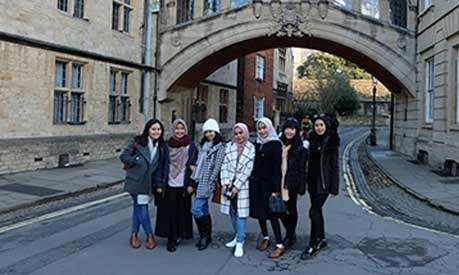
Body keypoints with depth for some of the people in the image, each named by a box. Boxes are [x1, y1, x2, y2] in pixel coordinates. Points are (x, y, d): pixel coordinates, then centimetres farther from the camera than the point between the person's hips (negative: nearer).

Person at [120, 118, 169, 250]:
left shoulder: (162, 146, 5)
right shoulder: (138, 142, -8)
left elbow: (163, 166, 9)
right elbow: (123, 156, -5)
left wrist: (159, 184, 6)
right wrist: (137, 162, -14)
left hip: (148, 182, 4)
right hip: (136, 181, -4)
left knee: (138, 208, 11)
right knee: (142, 208, -2)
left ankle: (134, 235, 24)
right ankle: (150, 236, 12)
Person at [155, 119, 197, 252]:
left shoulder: (191, 146, 1)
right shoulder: (167, 145, 5)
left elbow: (194, 166, 1)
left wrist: (191, 184, -7)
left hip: (183, 184, -1)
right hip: (169, 184, 1)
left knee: (182, 211, 6)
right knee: (170, 211, 1)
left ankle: (180, 234, 23)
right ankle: (172, 239, 9)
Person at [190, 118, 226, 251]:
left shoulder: (220, 147, -5)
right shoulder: (202, 145, 16)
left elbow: (216, 167, -10)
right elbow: (198, 164, 15)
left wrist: (209, 184, -15)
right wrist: (193, 182, 10)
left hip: (206, 183, -6)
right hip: (198, 181, 6)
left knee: (196, 210, -10)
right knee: (203, 211, 10)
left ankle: (205, 236, 4)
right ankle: (206, 236, 19)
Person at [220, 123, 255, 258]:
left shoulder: (251, 148, -2)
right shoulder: (229, 146, 6)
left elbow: (247, 170, -7)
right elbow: (225, 165, 4)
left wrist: (237, 186, -11)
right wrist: (225, 183, -6)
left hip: (242, 185, -3)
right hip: (229, 184, 3)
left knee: (241, 212, -6)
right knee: (232, 211, 10)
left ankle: (240, 243, -4)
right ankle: (238, 236, 25)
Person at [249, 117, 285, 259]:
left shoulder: (276, 144, -8)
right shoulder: (257, 144, 11)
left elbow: (276, 168, -13)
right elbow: (254, 164, 12)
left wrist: (276, 189, -17)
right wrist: (252, 181, 8)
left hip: (268, 183, -6)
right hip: (256, 182, 6)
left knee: (271, 213, -5)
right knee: (259, 211, 11)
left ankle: (280, 245, 2)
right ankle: (265, 238, 29)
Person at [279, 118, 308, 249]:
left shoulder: (300, 148, -6)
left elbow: (302, 170, -6)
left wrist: (301, 189, -9)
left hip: (292, 184, -4)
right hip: (279, 183, 5)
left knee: (291, 209, 7)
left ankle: (290, 236, 23)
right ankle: (291, 233, 30)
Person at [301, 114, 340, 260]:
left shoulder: (331, 141, -7)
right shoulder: (313, 140, 9)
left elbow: (335, 165, -8)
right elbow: (310, 161, 12)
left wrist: (334, 187, -11)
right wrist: (307, 181, 10)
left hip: (324, 182, -6)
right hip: (313, 181, 6)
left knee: (314, 211, -10)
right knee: (317, 210, 15)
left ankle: (313, 245, 0)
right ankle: (322, 239, 30)